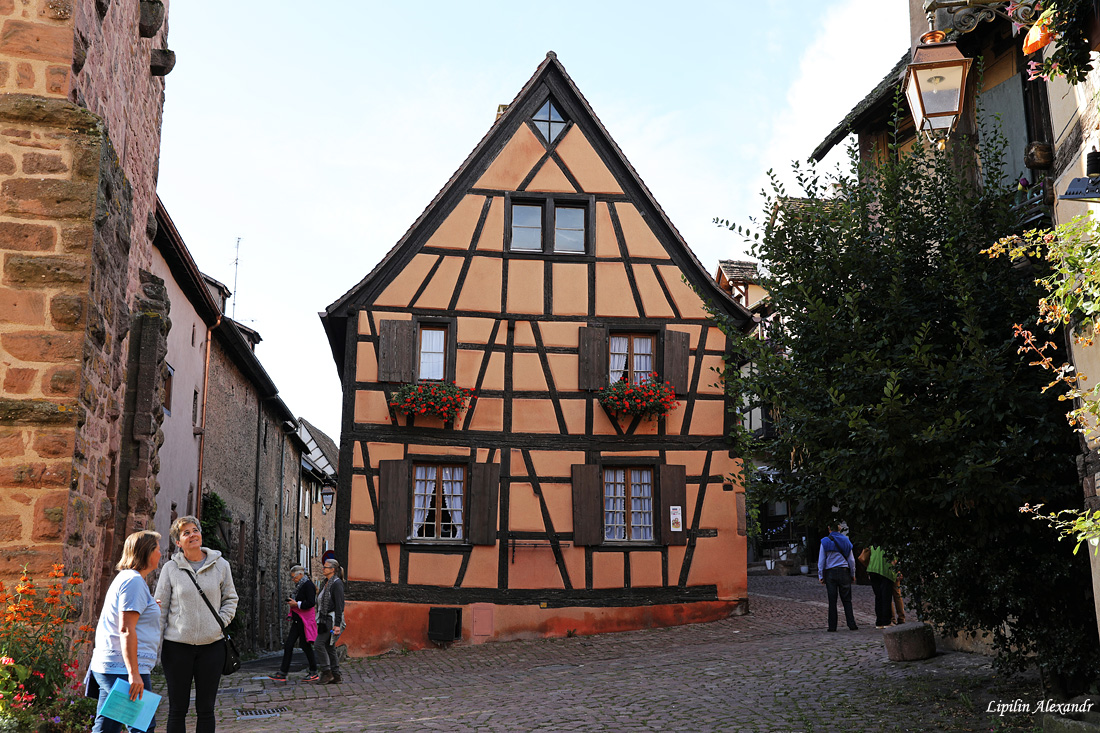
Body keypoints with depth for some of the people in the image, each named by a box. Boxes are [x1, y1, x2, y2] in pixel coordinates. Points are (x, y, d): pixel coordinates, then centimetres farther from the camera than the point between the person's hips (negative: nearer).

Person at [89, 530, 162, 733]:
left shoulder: (124, 578, 20)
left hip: (107, 666, 10)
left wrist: (153, 608, 38)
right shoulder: (134, 581, -12)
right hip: (123, 669, -10)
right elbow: (126, 630, -20)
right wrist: (134, 674, -23)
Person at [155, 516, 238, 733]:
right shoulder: (171, 568, 0)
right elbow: (160, 608, 3)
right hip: (177, 645, -1)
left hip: (211, 644, 1)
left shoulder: (220, 565, 3)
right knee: (177, 709, 6)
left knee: (206, 709, 8)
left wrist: (220, 623, -3)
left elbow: (230, 598, 13)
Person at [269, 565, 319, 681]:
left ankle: (314, 674, 9)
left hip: (305, 621, -9)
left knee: (305, 646, -2)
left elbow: (311, 603, -21)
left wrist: (297, 604, -16)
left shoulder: (308, 585, -12)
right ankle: (282, 674, 4)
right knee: (288, 645, 4)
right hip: (298, 621, 9)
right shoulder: (299, 586, 16)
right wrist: (292, 602, 8)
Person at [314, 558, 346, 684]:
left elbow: (340, 605, -18)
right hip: (324, 619, 9)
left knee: (320, 643, -13)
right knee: (329, 647, 8)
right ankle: (336, 675, 11)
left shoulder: (337, 583, -13)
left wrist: (337, 625, -22)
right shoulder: (325, 583, 15)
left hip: (332, 620, -9)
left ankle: (327, 672, -5)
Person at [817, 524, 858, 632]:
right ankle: (851, 624, -1)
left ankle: (832, 626, 2)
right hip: (844, 572, 1)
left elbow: (821, 561, -1)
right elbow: (851, 560, 9)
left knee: (832, 601, 1)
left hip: (830, 573, -1)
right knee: (847, 600, 5)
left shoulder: (825, 541, -1)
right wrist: (853, 574, 17)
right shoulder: (846, 540, 6)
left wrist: (821, 576, 3)